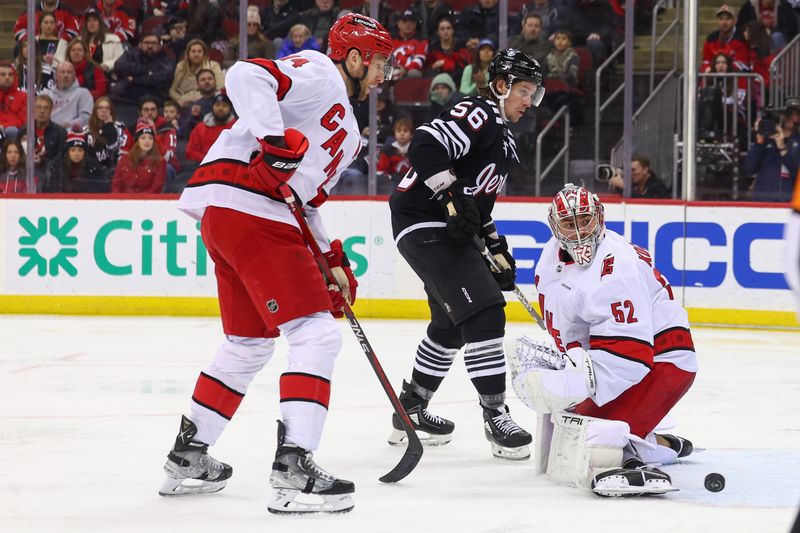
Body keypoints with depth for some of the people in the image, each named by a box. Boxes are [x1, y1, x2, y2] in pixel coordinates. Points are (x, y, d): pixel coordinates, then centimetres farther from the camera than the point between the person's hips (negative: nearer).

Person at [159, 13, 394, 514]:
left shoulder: (347, 130, 28)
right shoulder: (317, 72, -2)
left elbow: (306, 197, 28)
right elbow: (247, 75, -19)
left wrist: (332, 260, 19)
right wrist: (276, 139, -29)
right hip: (248, 210, -11)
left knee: (249, 343, 22)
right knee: (316, 335, -13)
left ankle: (188, 458, 30)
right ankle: (293, 468, -19)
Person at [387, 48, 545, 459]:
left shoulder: (500, 135, 20)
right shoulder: (478, 114, -12)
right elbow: (426, 147, -26)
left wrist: (496, 248, 20)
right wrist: (453, 197, -28)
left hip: (448, 227, 11)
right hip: (423, 221, -11)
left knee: (452, 324, 21)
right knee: (482, 312, -17)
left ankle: (410, 410, 33)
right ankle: (495, 416, -16)